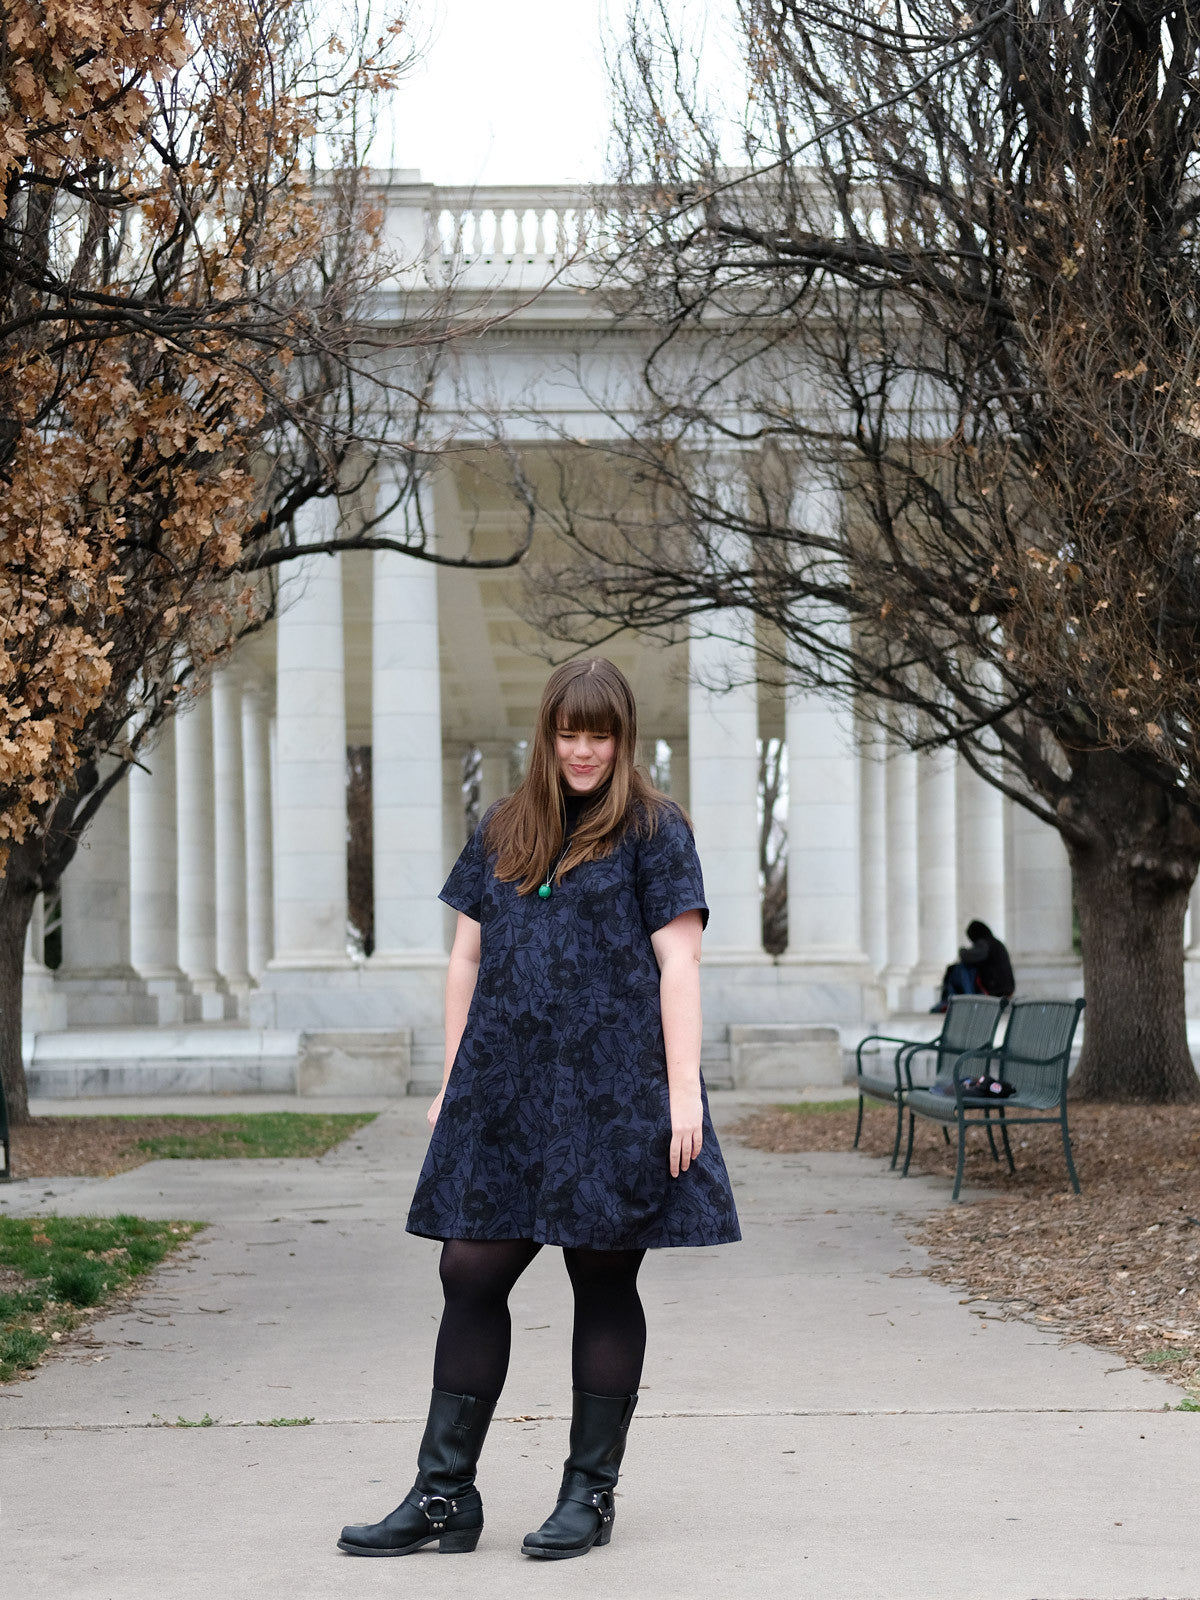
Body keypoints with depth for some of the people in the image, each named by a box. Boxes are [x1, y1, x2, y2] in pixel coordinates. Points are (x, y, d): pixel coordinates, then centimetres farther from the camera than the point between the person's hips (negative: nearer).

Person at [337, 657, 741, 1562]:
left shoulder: (653, 831, 1)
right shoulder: (502, 834, 15)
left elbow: (678, 962, -6)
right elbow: (468, 958, 17)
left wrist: (682, 1091, -13)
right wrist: (452, 1082, 13)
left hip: (613, 1096, -4)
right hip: (506, 1093, 5)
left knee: (604, 1283, 3)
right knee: (471, 1275, 2)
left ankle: (591, 1494, 13)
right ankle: (444, 1494, 9)